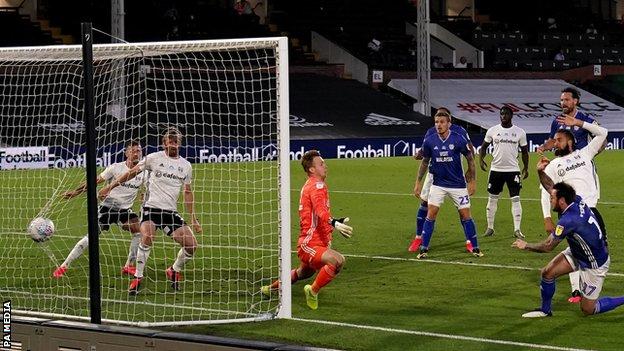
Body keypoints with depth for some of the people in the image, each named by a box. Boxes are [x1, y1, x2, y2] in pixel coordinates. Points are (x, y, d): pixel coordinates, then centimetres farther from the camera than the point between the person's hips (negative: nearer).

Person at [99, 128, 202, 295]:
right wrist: (110, 187, 8)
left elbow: (188, 192, 20)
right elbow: (132, 172, 8)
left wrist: (194, 219, 18)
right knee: (147, 237, -31)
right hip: (151, 207, -4)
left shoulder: (186, 165, 10)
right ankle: (137, 278, -15)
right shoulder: (154, 158, -1)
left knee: (191, 245, -5)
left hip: (171, 212, 4)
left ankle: (174, 271, 24)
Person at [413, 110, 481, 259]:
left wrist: (472, 181, 0)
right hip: (438, 184, 1)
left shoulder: (459, 140, -13)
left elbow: (470, 158, -1)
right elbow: (425, 162, 8)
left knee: (465, 215, 0)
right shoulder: (429, 141, -7)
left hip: (458, 184, -1)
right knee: (431, 214, -7)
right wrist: (418, 182, 7)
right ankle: (424, 248, 2)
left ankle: (475, 248, 13)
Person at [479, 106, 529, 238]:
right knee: (492, 199, 6)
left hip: (513, 170, -1)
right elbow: (484, 146, 9)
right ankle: (490, 227, 17)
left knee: (515, 199, -6)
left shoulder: (520, 132, 1)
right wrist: (481, 159, -8)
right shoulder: (492, 131, 1)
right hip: (496, 169, 1)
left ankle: (517, 229, -4)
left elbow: (524, 151, 10)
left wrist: (526, 168, 7)